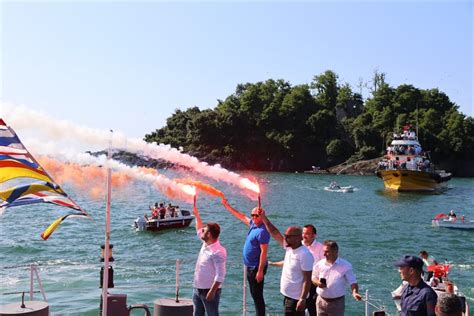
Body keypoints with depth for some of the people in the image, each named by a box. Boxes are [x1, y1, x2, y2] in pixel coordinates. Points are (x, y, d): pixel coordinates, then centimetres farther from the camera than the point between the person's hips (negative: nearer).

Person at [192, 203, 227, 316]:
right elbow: (199, 230, 27)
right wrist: (196, 215, 28)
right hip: (197, 289, 9)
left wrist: (212, 291, -26)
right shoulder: (205, 244, 5)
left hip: (209, 290, -9)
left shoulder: (218, 251, -22)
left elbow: (220, 275, -25)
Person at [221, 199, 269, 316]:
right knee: (254, 295, 16)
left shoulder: (262, 231, -20)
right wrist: (227, 205, 25)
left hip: (256, 268, -9)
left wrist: (260, 271, -24)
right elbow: (241, 217, 22)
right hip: (250, 267, 9)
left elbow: (264, 252, -23)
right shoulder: (253, 224, 6)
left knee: (257, 295, -4)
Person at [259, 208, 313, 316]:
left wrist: (303, 299, -24)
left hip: (296, 299, -9)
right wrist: (263, 217, 4)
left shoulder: (304, 254, -20)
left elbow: (307, 280, -21)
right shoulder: (289, 248, 5)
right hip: (287, 296, 9)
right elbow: (274, 233, 9)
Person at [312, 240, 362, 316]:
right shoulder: (320, 264, 1)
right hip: (321, 300, 3)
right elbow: (313, 277, 12)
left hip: (337, 303, -3)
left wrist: (355, 292, -30)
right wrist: (318, 283, -11)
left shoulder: (345, 266, -9)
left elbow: (353, 282, -10)